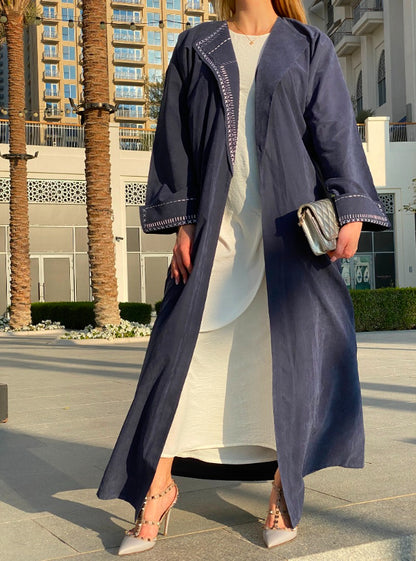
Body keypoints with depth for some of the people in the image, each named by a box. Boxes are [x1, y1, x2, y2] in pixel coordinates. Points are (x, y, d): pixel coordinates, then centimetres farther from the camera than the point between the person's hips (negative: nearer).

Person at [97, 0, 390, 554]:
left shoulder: (309, 47, 11)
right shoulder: (196, 47, 13)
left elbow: (337, 131, 2)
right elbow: (175, 138, 9)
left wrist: (351, 208, -12)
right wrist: (181, 221, -1)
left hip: (288, 220, 0)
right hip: (215, 222, 1)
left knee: (291, 350, 1)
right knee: (184, 347, -2)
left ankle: (285, 487, 16)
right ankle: (158, 486, 10)